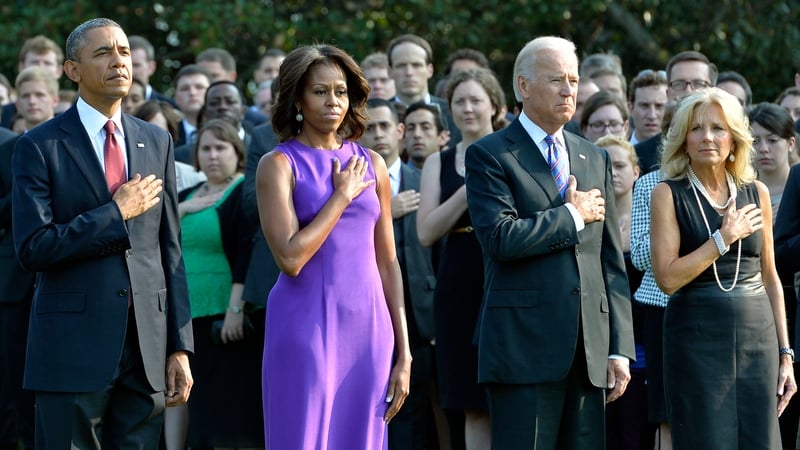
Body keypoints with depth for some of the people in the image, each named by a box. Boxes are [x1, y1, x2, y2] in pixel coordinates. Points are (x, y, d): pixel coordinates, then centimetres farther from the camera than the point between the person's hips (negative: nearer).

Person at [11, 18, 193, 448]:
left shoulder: (156, 142, 12)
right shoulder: (40, 147, -3)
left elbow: (170, 248, 11)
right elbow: (33, 248, -12)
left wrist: (180, 346, 7)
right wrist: (116, 214, -12)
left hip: (147, 346, 4)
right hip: (74, 346, -4)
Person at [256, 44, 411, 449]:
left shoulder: (371, 165, 11)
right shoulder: (279, 164, -2)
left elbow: (387, 264, 12)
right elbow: (290, 258, -14)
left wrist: (403, 353, 8)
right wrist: (343, 195, -7)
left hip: (367, 329, 4)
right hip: (306, 328, -4)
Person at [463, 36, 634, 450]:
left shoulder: (595, 160, 17)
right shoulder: (490, 155, 0)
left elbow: (612, 260, 15)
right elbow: (502, 238, -16)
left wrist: (620, 349, 8)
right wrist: (573, 215, -5)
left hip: (589, 352, 5)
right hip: (524, 347, -5)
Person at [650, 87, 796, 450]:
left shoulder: (756, 193, 9)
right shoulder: (669, 194, -2)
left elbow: (769, 278, 13)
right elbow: (667, 277, -10)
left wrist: (785, 352, 9)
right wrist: (724, 238, -12)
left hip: (758, 337, 4)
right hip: (697, 338, -4)